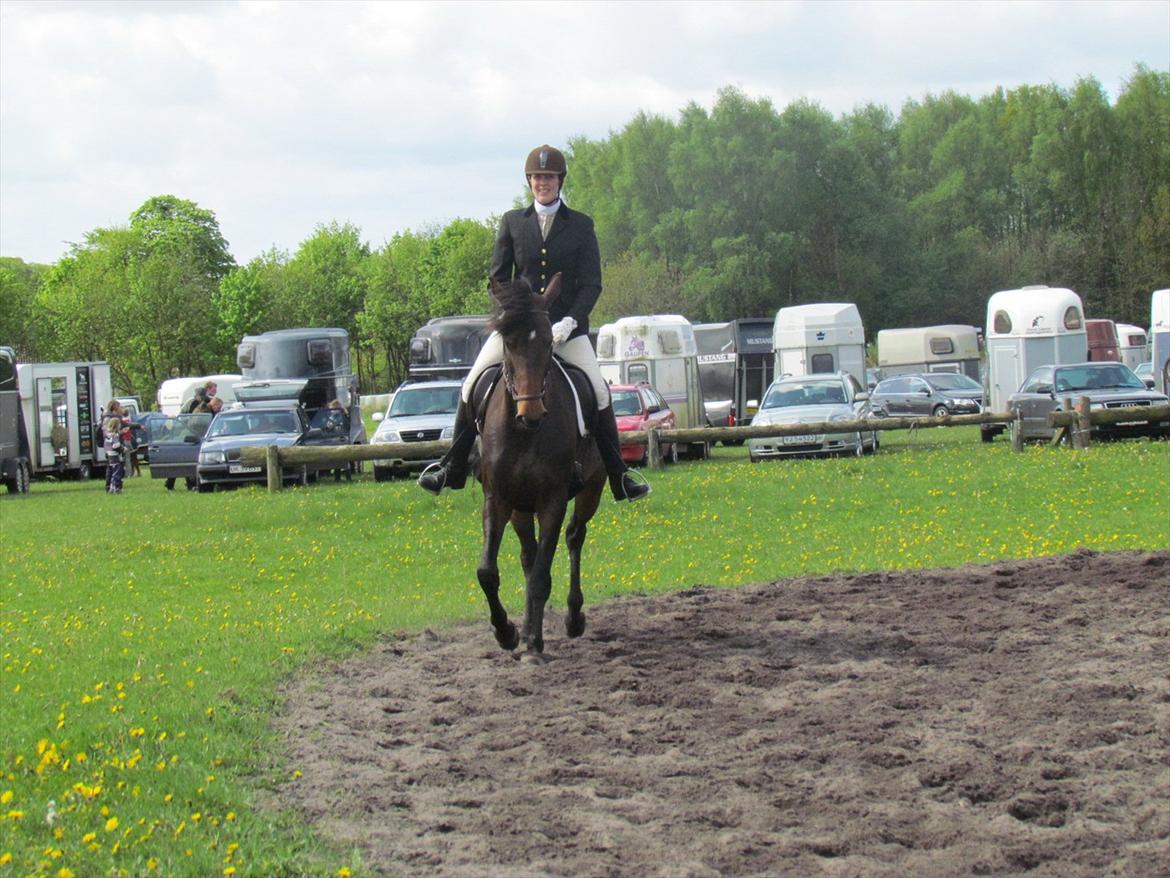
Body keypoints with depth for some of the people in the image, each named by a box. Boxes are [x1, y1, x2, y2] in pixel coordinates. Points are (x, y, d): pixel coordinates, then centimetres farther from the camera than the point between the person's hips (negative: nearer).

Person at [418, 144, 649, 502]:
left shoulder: (581, 226, 3)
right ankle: (452, 469, 8)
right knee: (472, 387, -5)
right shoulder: (512, 222, 7)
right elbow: (497, 277, 7)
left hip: (566, 328, -1)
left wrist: (569, 322, -15)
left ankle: (619, 476, 1)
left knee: (599, 393, -11)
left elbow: (591, 283, -1)